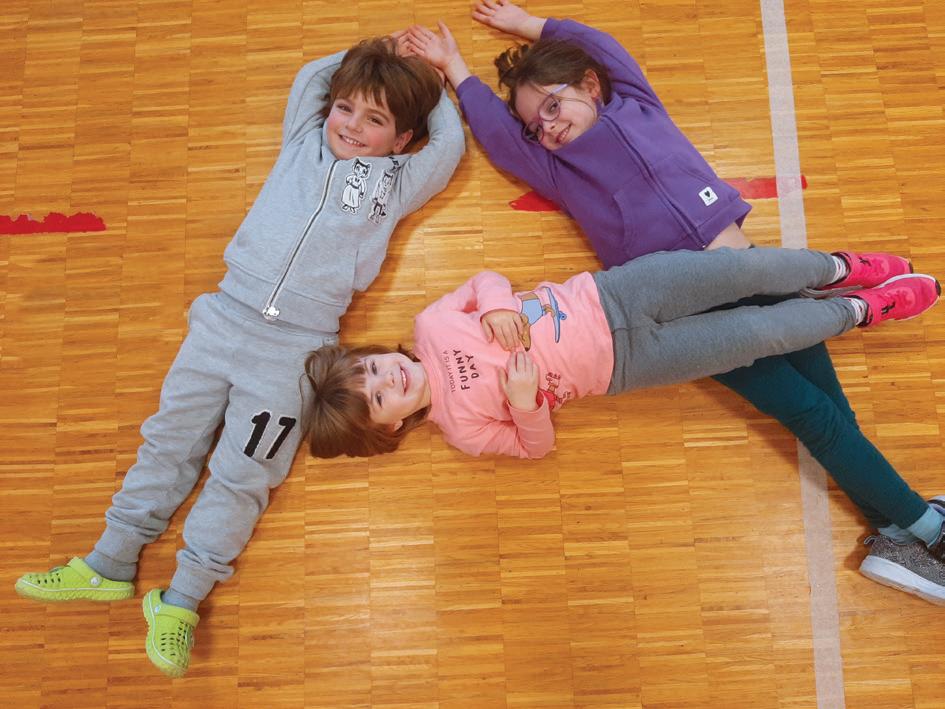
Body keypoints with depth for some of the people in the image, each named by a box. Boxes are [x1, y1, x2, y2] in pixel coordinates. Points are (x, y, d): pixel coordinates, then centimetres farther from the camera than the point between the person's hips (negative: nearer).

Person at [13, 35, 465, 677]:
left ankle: (180, 603, 7)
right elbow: (310, 75, 29)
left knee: (241, 475, -3)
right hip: (228, 313, 4)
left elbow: (450, 143, 8)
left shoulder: (397, 181, 11)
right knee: (170, 441, 9)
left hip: (298, 343, -3)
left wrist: (435, 82, 23)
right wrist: (369, 55, 30)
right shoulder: (305, 139, 18)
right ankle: (110, 564, 21)